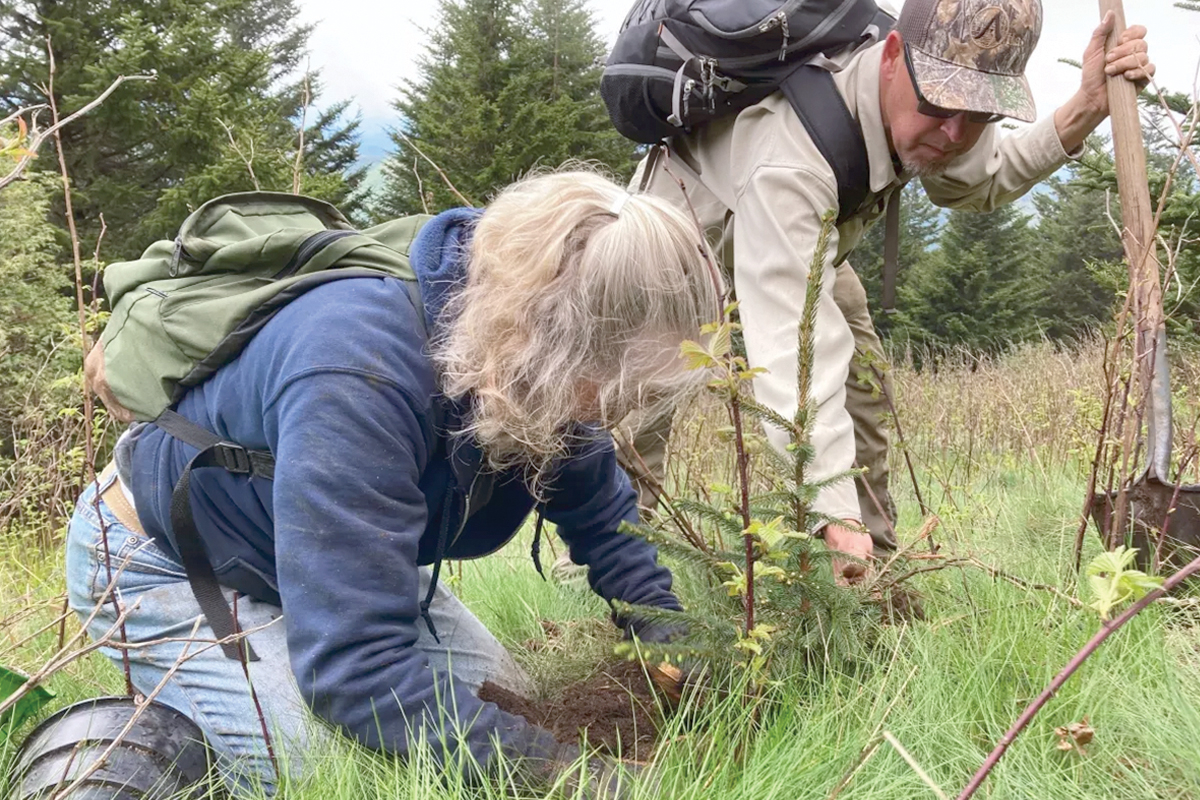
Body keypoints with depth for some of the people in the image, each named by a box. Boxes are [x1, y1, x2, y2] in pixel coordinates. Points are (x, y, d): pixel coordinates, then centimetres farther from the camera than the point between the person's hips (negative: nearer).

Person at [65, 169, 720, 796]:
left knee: (510, 710, 3)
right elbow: (354, 666, -43)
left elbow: (606, 518, -4)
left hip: (344, 555, 8)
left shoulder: (536, 368, -19)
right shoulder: (359, 384, -43)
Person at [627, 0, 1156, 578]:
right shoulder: (791, 154, -50)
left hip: (810, 235, 7)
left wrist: (1086, 108, -20)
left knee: (862, 384, -1)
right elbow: (791, 332, -57)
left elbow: (979, 184, -1)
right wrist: (836, 512, -62)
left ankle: (874, 573, 8)